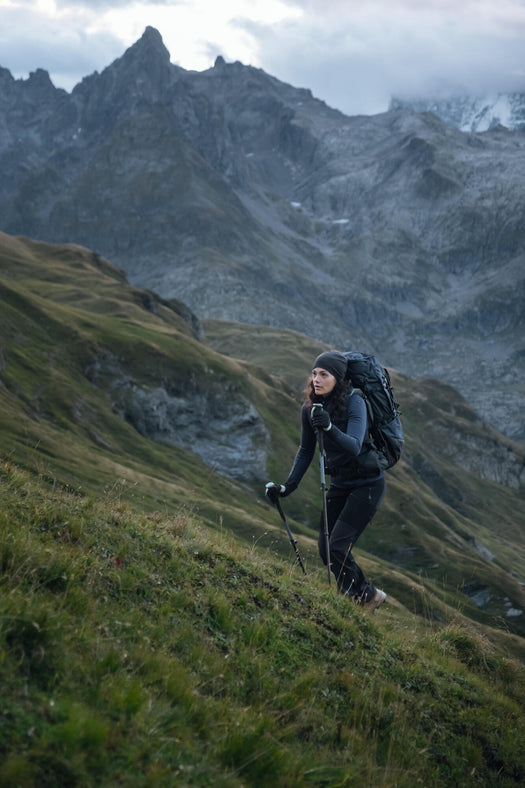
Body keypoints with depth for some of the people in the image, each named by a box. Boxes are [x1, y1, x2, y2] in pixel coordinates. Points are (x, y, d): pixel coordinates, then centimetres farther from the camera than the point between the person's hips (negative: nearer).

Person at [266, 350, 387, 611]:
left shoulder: (354, 402, -20)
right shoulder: (310, 408, -3)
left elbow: (354, 447, -34)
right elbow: (306, 451, 9)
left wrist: (330, 428, -49)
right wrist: (288, 486, 3)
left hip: (367, 484, -7)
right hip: (339, 483, 7)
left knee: (338, 546, -15)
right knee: (325, 550, 5)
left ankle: (366, 596, 7)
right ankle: (369, 594, 23)